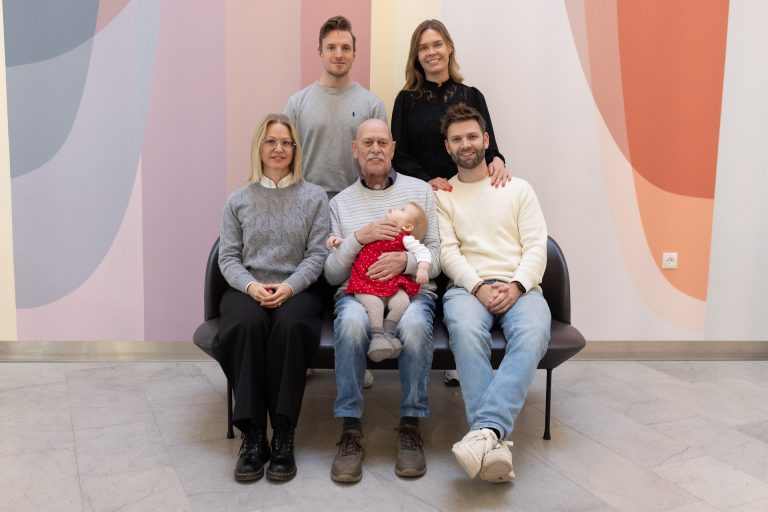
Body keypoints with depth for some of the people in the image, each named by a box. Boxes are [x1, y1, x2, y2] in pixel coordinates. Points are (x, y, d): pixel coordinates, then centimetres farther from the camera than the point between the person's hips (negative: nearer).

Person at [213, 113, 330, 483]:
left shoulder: (314, 197, 11)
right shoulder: (238, 200, 15)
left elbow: (317, 255, 2)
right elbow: (228, 257, 8)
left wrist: (289, 287, -16)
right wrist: (251, 286, -13)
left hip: (296, 289, -1)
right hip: (247, 289, 1)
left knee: (290, 326, -36)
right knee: (247, 325, -35)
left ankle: (283, 436, -29)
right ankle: (252, 436, -30)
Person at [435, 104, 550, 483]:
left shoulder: (518, 188, 17)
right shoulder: (440, 195, 15)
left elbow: (536, 246, 7)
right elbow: (447, 252, 3)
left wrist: (516, 287, -12)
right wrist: (479, 288, -15)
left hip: (519, 287, 1)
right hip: (468, 287, -1)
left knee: (532, 334, -35)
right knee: (466, 331, -37)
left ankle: (485, 430, -44)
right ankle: (494, 441, -41)